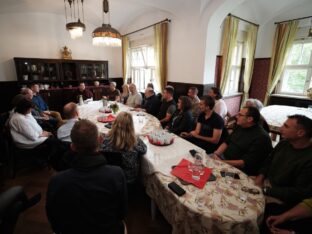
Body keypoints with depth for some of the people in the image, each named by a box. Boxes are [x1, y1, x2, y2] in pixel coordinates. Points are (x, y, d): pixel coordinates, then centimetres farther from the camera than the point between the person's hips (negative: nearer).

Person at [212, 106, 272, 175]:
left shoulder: (261, 137, -19)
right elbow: (227, 142, 11)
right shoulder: (240, 126, 6)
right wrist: (216, 154, -7)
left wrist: (223, 162, -26)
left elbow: (246, 162, -22)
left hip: (238, 168, -7)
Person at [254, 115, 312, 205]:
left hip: (280, 198, -7)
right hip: (265, 182, 7)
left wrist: (266, 190, -22)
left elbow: (300, 193, -23)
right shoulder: (284, 143, -2)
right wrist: (261, 176, -4)